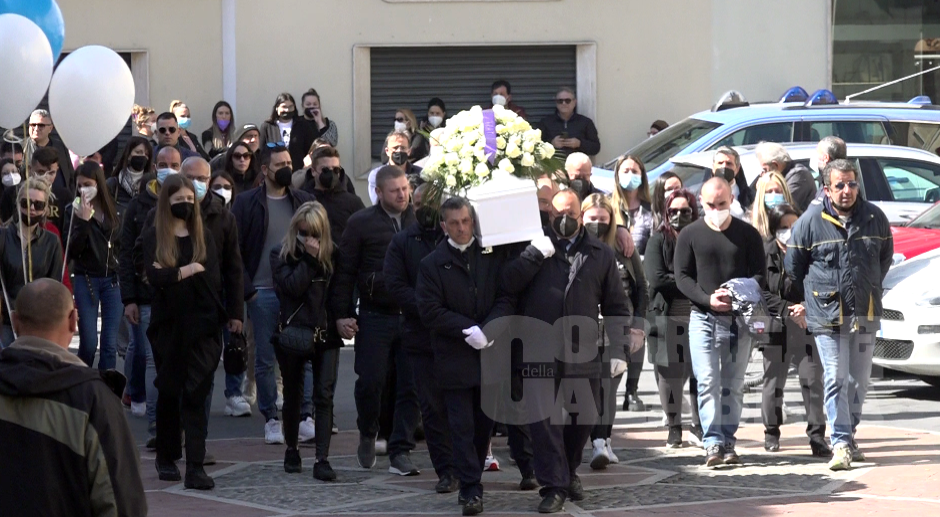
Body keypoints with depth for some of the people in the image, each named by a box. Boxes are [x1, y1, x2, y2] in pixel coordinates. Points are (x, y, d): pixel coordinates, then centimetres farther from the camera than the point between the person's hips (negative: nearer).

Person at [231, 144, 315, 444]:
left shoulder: (304, 202, 9)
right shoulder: (247, 203, 1)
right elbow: (235, 250, 0)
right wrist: (247, 290, -7)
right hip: (263, 293, -2)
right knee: (265, 360, 3)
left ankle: (304, 416, 3)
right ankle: (270, 420, 11)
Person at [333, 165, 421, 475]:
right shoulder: (361, 223, 1)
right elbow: (345, 271, 2)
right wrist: (342, 314, -4)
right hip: (375, 318, -2)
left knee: (411, 386, 0)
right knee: (370, 382, -2)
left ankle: (400, 451, 7)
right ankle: (367, 435, 25)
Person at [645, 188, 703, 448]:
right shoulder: (658, 240, 3)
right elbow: (657, 279, -8)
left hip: (699, 316, 1)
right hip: (667, 317, -1)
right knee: (670, 373, 1)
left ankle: (699, 426, 8)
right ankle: (674, 427, 11)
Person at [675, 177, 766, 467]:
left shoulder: (747, 234, 6)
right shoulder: (690, 236, 5)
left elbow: (760, 274, 5)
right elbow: (682, 277, 3)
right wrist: (708, 299, -13)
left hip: (738, 319, 1)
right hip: (703, 317, -1)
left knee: (733, 385, 3)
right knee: (707, 382, -11)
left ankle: (728, 443, 9)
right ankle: (713, 443, -15)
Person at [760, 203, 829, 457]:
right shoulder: (766, 253, -2)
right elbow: (761, 293, -7)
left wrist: (807, 308, -14)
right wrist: (787, 310, -16)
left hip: (808, 324, 1)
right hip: (776, 327, -1)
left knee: (813, 379, -6)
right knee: (774, 380, 8)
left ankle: (817, 435, -2)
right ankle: (771, 432, 23)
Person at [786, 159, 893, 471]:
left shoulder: (875, 217, 2)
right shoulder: (811, 221, -6)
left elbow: (885, 256, 18)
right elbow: (794, 265, 4)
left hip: (865, 315, 3)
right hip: (827, 316, -3)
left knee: (859, 380, 10)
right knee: (836, 379, -8)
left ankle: (848, 435, 24)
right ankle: (841, 443, -9)